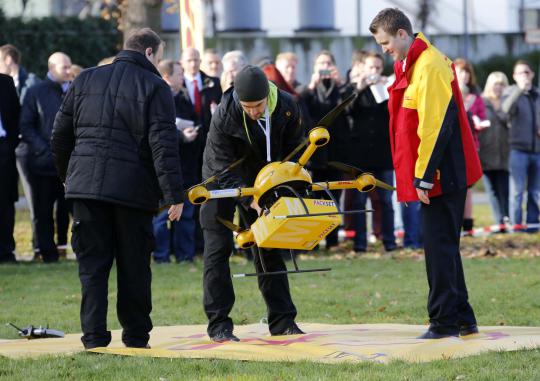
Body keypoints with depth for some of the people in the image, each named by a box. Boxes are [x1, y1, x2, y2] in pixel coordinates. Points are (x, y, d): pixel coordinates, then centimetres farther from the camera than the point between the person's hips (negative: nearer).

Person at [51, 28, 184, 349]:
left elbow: (61, 133, 14)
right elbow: (164, 144, -10)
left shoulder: (86, 80, 11)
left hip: (86, 183, 3)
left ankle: (94, 336, -2)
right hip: (133, 187, -3)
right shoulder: (155, 87, -2)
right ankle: (136, 336, 11)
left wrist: (67, 175, 27)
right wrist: (174, 194, -10)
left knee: (92, 263, 5)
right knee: (134, 265, 7)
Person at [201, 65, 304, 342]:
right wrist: (250, 201, -38)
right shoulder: (224, 118, -31)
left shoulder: (286, 107, -19)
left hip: (263, 181, 4)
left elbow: (294, 148, -4)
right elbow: (224, 169, -29)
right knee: (218, 251, -8)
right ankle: (219, 324, -5)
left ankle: (282, 320, 11)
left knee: (269, 250, 6)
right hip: (223, 182, -4)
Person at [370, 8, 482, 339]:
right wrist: (419, 174, 17)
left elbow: (434, 125, -22)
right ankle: (462, 320, 19)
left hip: (443, 174, -10)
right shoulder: (411, 65, 15)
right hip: (441, 175, 10)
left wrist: (424, 176, -20)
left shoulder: (429, 67, -17)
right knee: (445, 246, 13)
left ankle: (445, 321, -3)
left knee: (440, 246, -7)